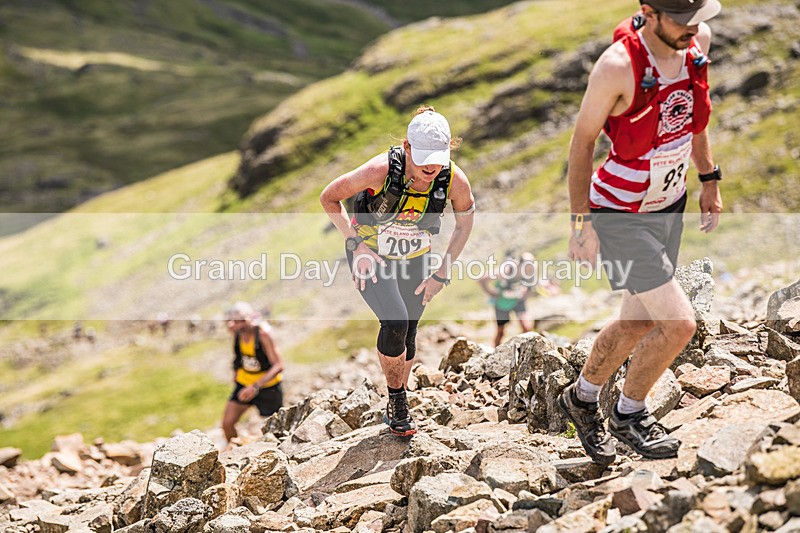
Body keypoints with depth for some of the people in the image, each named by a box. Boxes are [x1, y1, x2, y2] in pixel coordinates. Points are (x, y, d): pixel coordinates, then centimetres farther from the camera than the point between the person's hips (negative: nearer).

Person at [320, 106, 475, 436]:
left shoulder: (455, 180, -25)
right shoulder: (381, 170, -32)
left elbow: (465, 222, -2)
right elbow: (329, 198, -15)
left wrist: (442, 274, -5)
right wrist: (356, 244, -19)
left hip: (415, 260, 3)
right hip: (371, 257, -3)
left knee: (407, 334, 6)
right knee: (395, 322, -23)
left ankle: (397, 408, 29)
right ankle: (396, 398, 0)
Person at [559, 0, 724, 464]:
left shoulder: (698, 40, -6)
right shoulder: (618, 65, -26)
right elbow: (583, 140, -15)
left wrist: (710, 179, 15)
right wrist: (580, 224, -13)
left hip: (669, 206, 7)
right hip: (619, 216, -7)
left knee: (639, 322, 18)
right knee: (679, 323, -10)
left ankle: (583, 398, 43)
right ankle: (630, 413, 17)